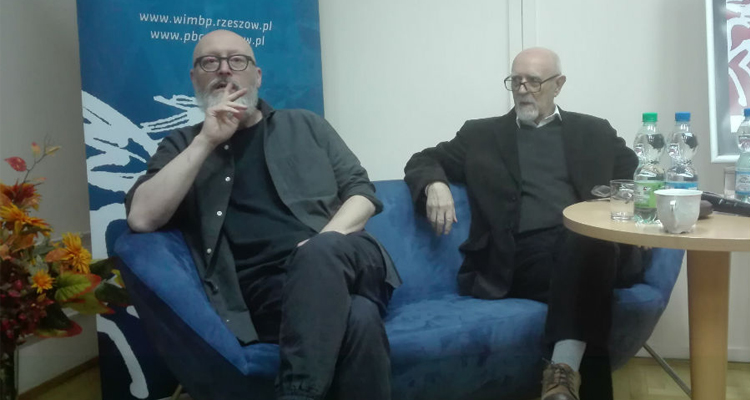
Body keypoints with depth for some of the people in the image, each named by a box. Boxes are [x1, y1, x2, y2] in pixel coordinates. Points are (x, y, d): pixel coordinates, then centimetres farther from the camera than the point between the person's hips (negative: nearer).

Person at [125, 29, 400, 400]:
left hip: (340, 262, 3)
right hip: (266, 286, -2)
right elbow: (141, 219, -1)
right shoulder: (182, 145, 16)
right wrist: (206, 142, -6)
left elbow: (361, 192, 12)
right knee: (357, 317, -35)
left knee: (321, 252, -36)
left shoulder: (304, 125, 19)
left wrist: (324, 242, -9)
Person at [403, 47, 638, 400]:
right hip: (520, 258, -1)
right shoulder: (482, 134, 19)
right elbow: (423, 161, 18)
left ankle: (564, 369, -38)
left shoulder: (595, 132, 22)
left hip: (585, 247, 2)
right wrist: (435, 185, -7)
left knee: (590, 241, -34)